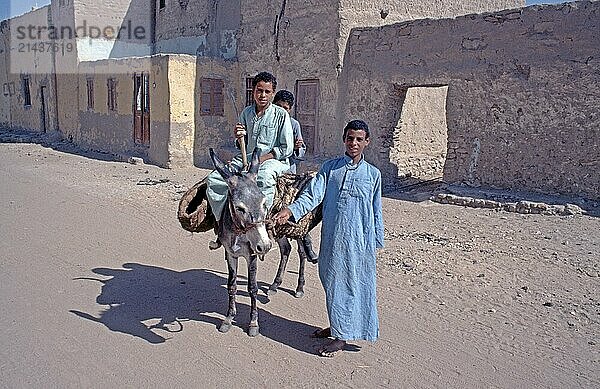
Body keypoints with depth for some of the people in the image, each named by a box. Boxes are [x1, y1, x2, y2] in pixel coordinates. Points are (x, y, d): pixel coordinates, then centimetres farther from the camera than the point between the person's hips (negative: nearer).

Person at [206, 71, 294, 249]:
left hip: (274, 160, -5)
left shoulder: (281, 114, -2)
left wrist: (261, 158, -13)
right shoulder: (246, 113, 12)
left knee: (264, 178, -41)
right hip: (247, 158, 5)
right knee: (214, 179, -14)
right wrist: (239, 138, -4)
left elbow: (287, 149, -6)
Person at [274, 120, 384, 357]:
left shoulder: (373, 174, 1)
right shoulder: (330, 168, 4)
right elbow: (313, 195, -7)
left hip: (359, 241, -2)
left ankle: (341, 337, 15)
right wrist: (290, 210, -24)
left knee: (350, 284, 3)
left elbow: (376, 212, 5)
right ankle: (336, 326, 34)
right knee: (332, 281, 14)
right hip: (332, 238, 3)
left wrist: (376, 244, 7)